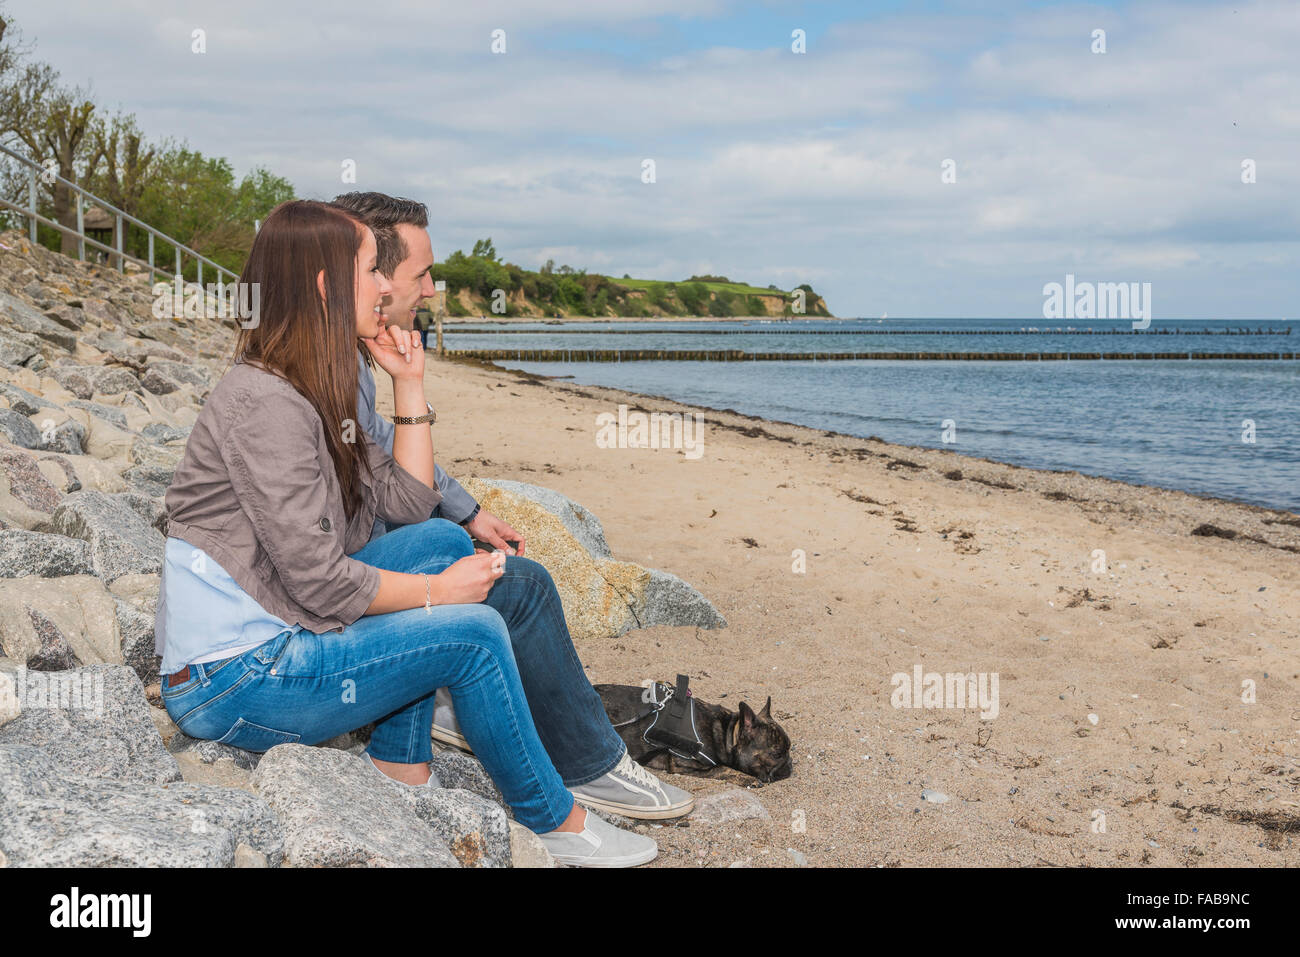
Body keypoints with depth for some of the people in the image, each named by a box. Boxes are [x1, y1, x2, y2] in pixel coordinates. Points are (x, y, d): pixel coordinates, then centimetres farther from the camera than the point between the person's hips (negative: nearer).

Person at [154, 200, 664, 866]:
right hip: (230, 685, -10)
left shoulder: (314, 394, 10)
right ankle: (554, 822, 8)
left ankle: (399, 764, 9)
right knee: (473, 631, -12)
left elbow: (410, 502, 11)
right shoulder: (264, 404, -21)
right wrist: (439, 591, -11)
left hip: (274, 631, 10)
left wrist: (409, 385, 5)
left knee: (442, 540, 8)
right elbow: (316, 580, -23)